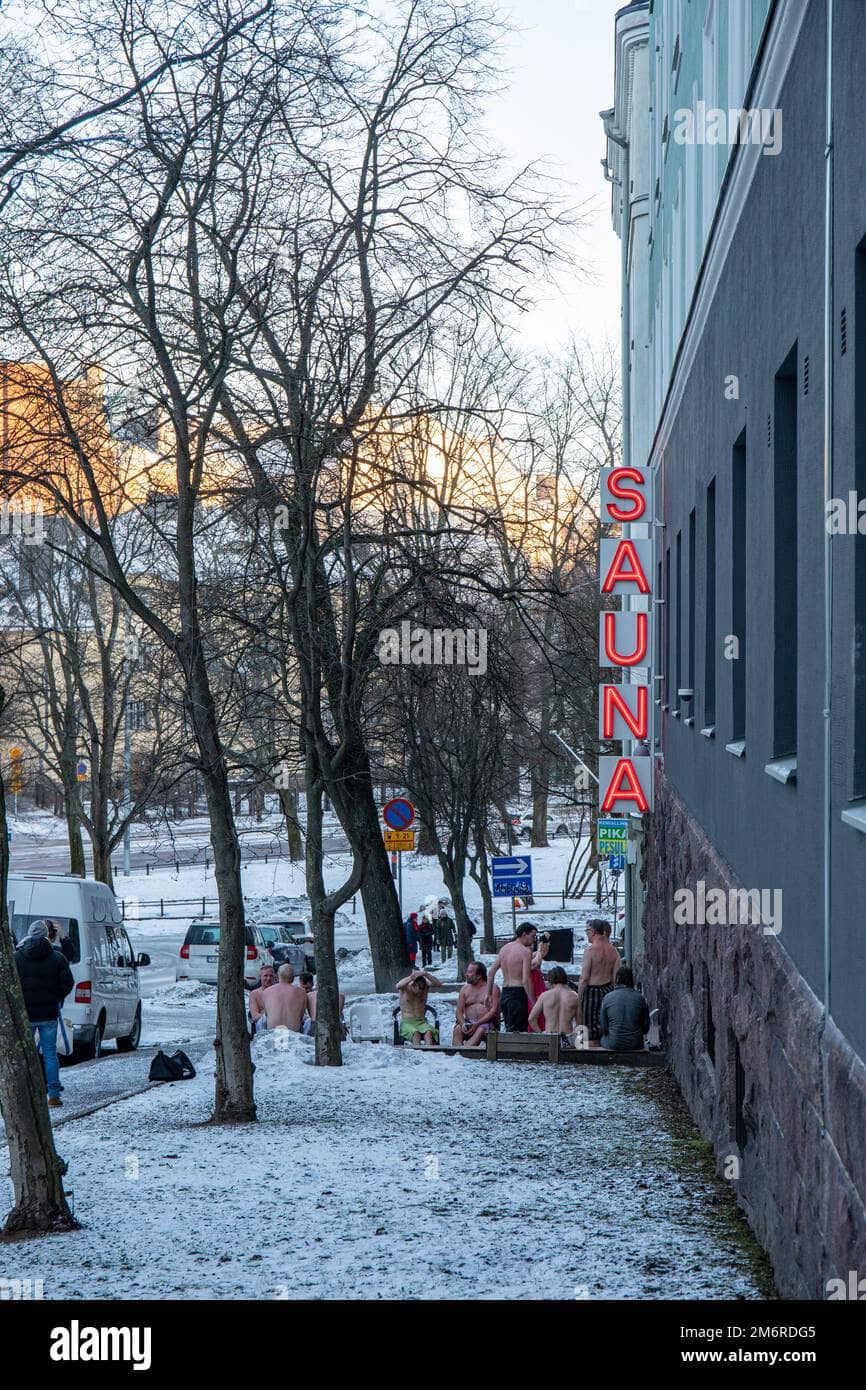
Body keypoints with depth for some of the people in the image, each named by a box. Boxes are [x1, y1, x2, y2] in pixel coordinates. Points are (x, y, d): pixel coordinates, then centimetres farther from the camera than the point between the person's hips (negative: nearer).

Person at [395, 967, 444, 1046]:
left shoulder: (425, 984, 0)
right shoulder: (405, 987, -6)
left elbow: (439, 984, -18)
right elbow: (398, 986, -31)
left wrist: (426, 974, -30)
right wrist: (411, 977, -47)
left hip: (422, 1022, 2)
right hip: (406, 1023, -2)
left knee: (429, 1032, -33)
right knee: (416, 1033, -36)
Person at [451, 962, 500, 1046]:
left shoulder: (493, 988, 2)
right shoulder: (465, 989, 15)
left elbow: (494, 1011, -8)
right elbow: (459, 1012, 7)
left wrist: (477, 1024, -20)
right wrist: (463, 1025, -16)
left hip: (487, 1023, -4)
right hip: (468, 1023, 4)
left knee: (480, 1030, -37)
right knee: (457, 1030, -28)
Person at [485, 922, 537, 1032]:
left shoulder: (504, 949, 13)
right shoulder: (526, 952, -10)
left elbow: (491, 972, 14)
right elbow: (525, 980, -17)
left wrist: (489, 994, 19)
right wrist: (533, 1002, -14)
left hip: (504, 993, 8)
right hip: (518, 993, -8)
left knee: (509, 1030, 15)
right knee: (518, 1031, -7)